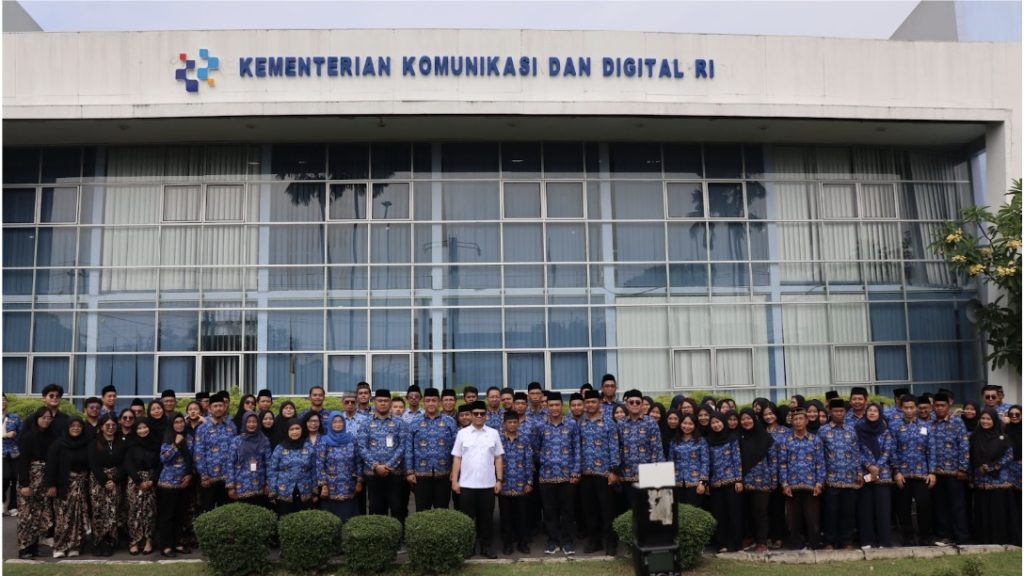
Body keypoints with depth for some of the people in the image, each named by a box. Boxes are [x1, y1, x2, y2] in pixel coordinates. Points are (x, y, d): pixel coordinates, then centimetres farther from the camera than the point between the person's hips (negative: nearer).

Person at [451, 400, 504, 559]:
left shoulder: (493, 433, 4)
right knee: (467, 517, 7)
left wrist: (499, 480, -1)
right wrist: (454, 481, -3)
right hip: (466, 484, -1)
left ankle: (485, 546, 19)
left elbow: (498, 458, 5)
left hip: (488, 484, 1)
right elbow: (457, 458, 2)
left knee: (486, 517, 8)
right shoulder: (462, 433, 2)